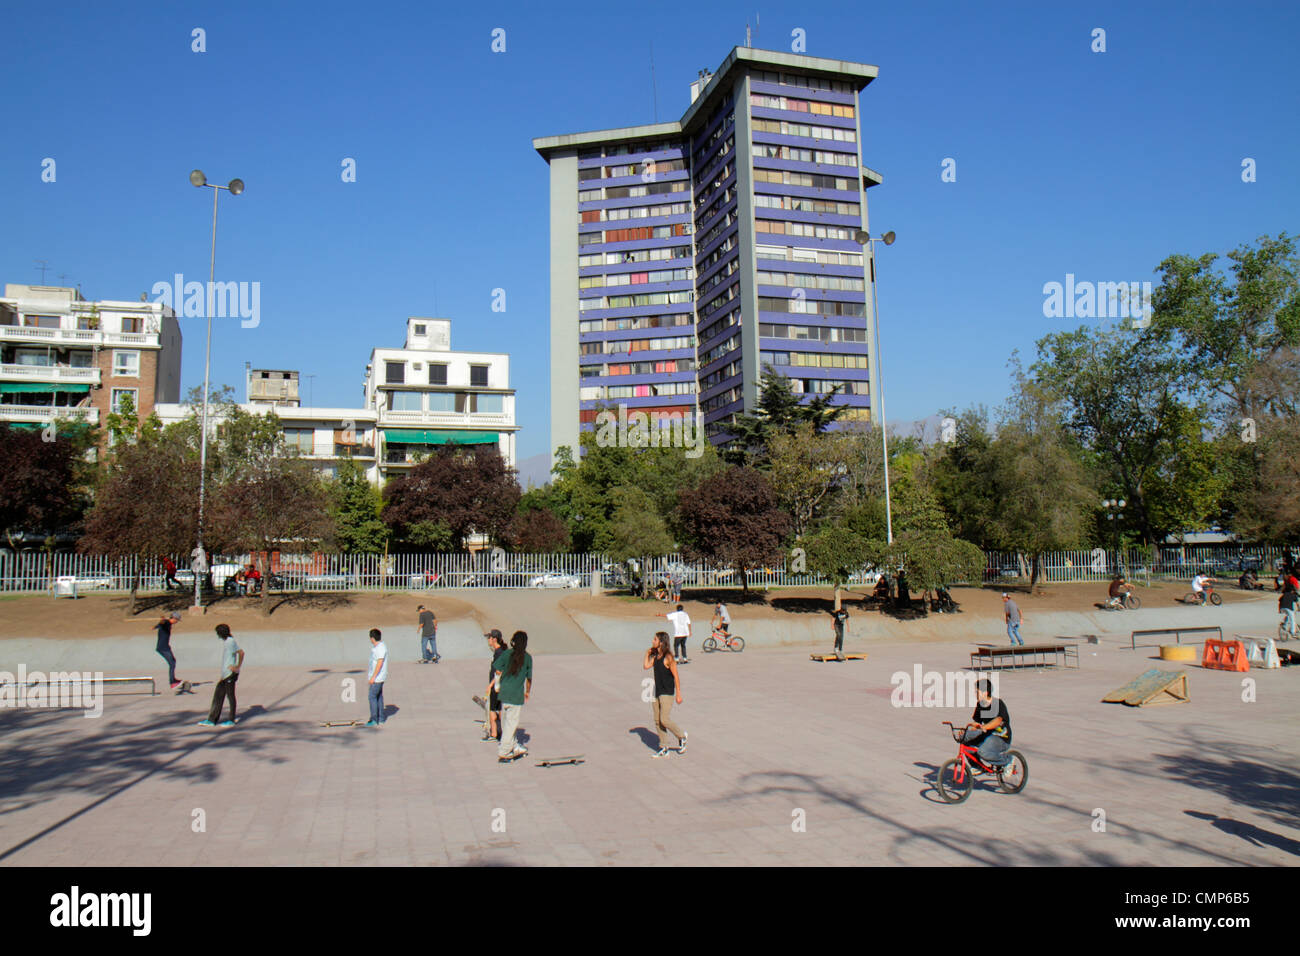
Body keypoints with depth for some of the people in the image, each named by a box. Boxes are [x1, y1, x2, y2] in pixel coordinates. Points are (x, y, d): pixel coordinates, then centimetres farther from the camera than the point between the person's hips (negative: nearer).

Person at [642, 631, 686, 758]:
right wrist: (648, 653, 4)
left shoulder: (668, 657, -16)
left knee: (665, 720, -10)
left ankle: (681, 736, 16)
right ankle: (663, 749, 16)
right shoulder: (655, 656, 6)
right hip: (657, 692, 8)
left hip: (667, 693, -8)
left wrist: (678, 694, -15)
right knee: (657, 721, 8)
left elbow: (676, 676, -14)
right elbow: (646, 666, 7)